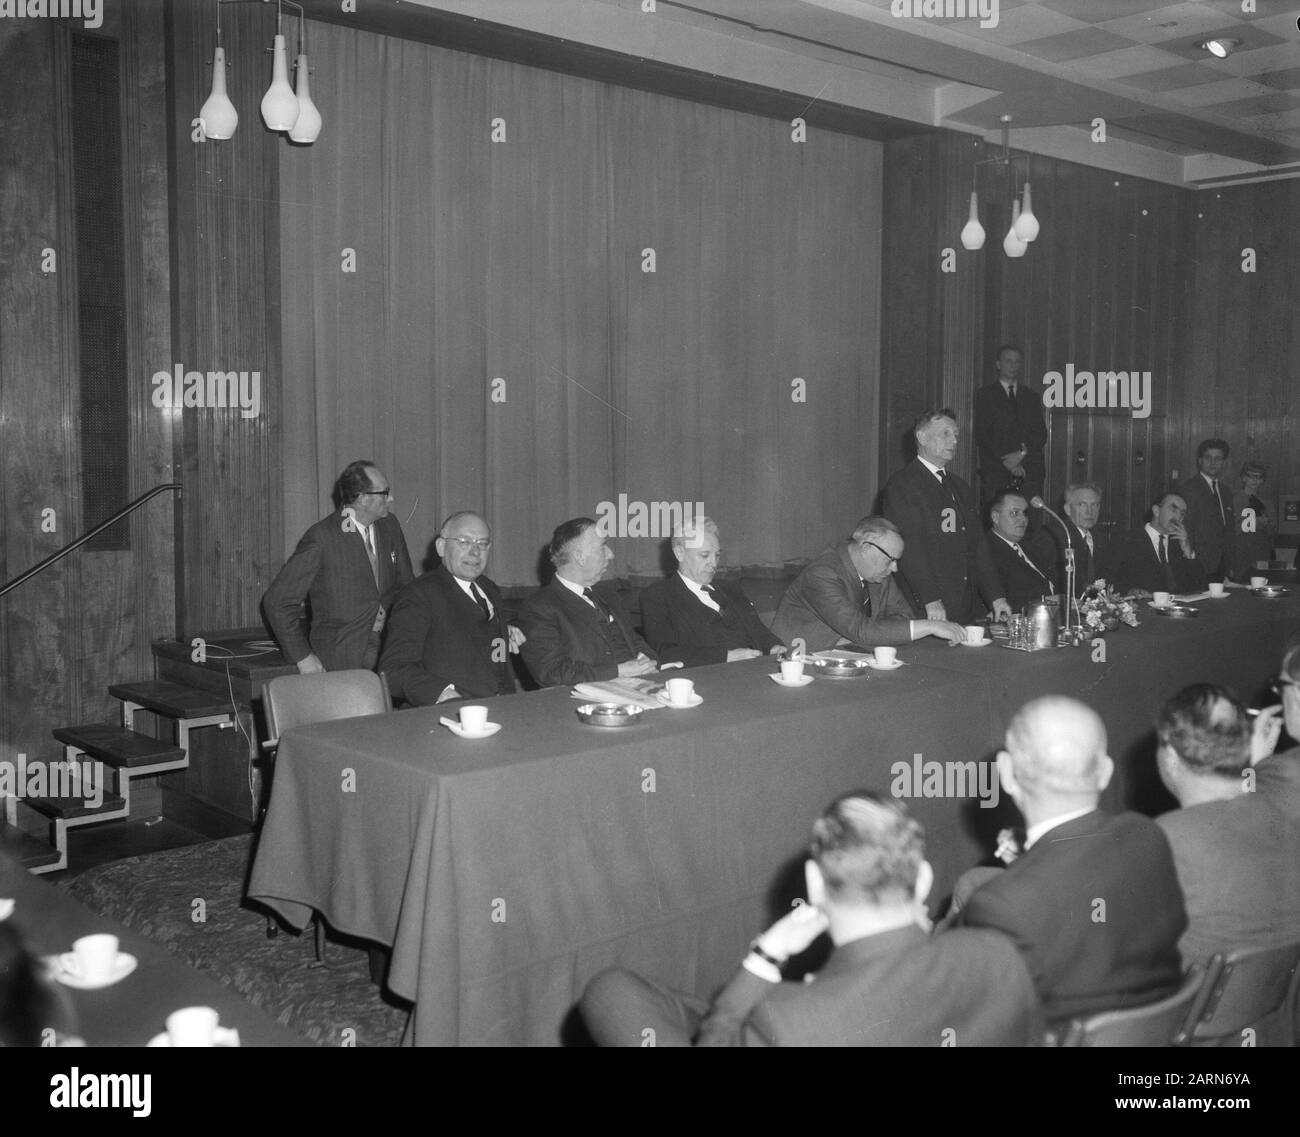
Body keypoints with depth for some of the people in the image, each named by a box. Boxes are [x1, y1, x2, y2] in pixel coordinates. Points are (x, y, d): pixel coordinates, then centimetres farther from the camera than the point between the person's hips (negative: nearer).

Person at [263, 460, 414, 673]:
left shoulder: (390, 526, 9)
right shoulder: (322, 537, -10)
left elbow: (405, 584, 23)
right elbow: (277, 602, -8)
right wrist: (302, 657, -8)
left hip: (388, 654, 5)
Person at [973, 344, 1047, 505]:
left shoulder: (1032, 396, 19)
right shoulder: (984, 395, 9)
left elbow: (1041, 434, 11)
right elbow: (982, 436, 0)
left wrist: (1022, 453, -7)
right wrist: (1006, 461, -10)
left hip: (1029, 472, 3)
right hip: (996, 473, -3)